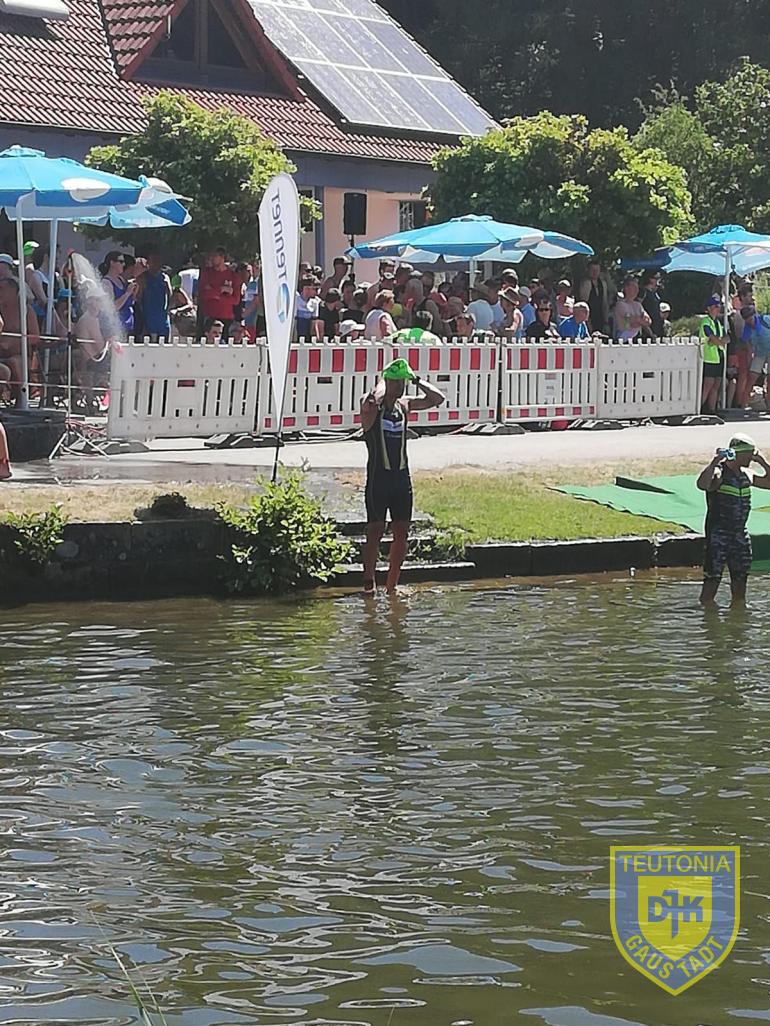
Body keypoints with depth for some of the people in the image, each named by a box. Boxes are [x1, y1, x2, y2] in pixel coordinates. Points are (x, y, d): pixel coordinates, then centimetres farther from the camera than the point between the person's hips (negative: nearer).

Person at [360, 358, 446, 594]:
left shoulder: (405, 405, 9)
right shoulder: (372, 406, -8)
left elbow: (438, 399, 10)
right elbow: (371, 401, -33)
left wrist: (416, 380, 1)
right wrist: (382, 382, -15)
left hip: (402, 476, 6)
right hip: (378, 477, -6)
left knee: (402, 533, 6)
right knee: (376, 531, -5)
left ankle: (392, 583, 15)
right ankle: (369, 582, 4)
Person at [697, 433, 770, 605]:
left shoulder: (747, 475, 11)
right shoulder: (719, 472, -13)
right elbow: (702, 484, -33)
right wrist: (715, 461, -33)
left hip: (740, 532, 7)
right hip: (718, 533, -7)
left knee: (740, 576, 12)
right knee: (712, 577, -7)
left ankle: (739, 603, 23)